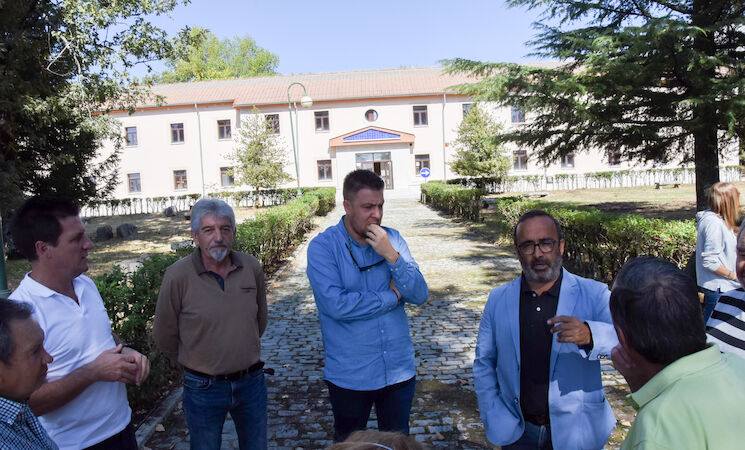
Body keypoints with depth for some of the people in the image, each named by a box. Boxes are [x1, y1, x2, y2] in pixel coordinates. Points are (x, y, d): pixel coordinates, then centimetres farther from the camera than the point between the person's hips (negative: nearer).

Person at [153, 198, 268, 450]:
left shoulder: (252, 268, -6)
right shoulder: (178, 276, -16)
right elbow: (164, 337, -4)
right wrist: (194, 364, 8)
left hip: (251, 382, 3)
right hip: (203, 389, -3)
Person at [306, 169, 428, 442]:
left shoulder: (392, 239, -2)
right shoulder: (322, 247, -14)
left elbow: (420, 296, -7)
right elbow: (337, 305, -25)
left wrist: (391, 255, -22)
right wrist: (392, 296, -14)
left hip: (399, 370, 3)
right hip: (350, 376, -3)